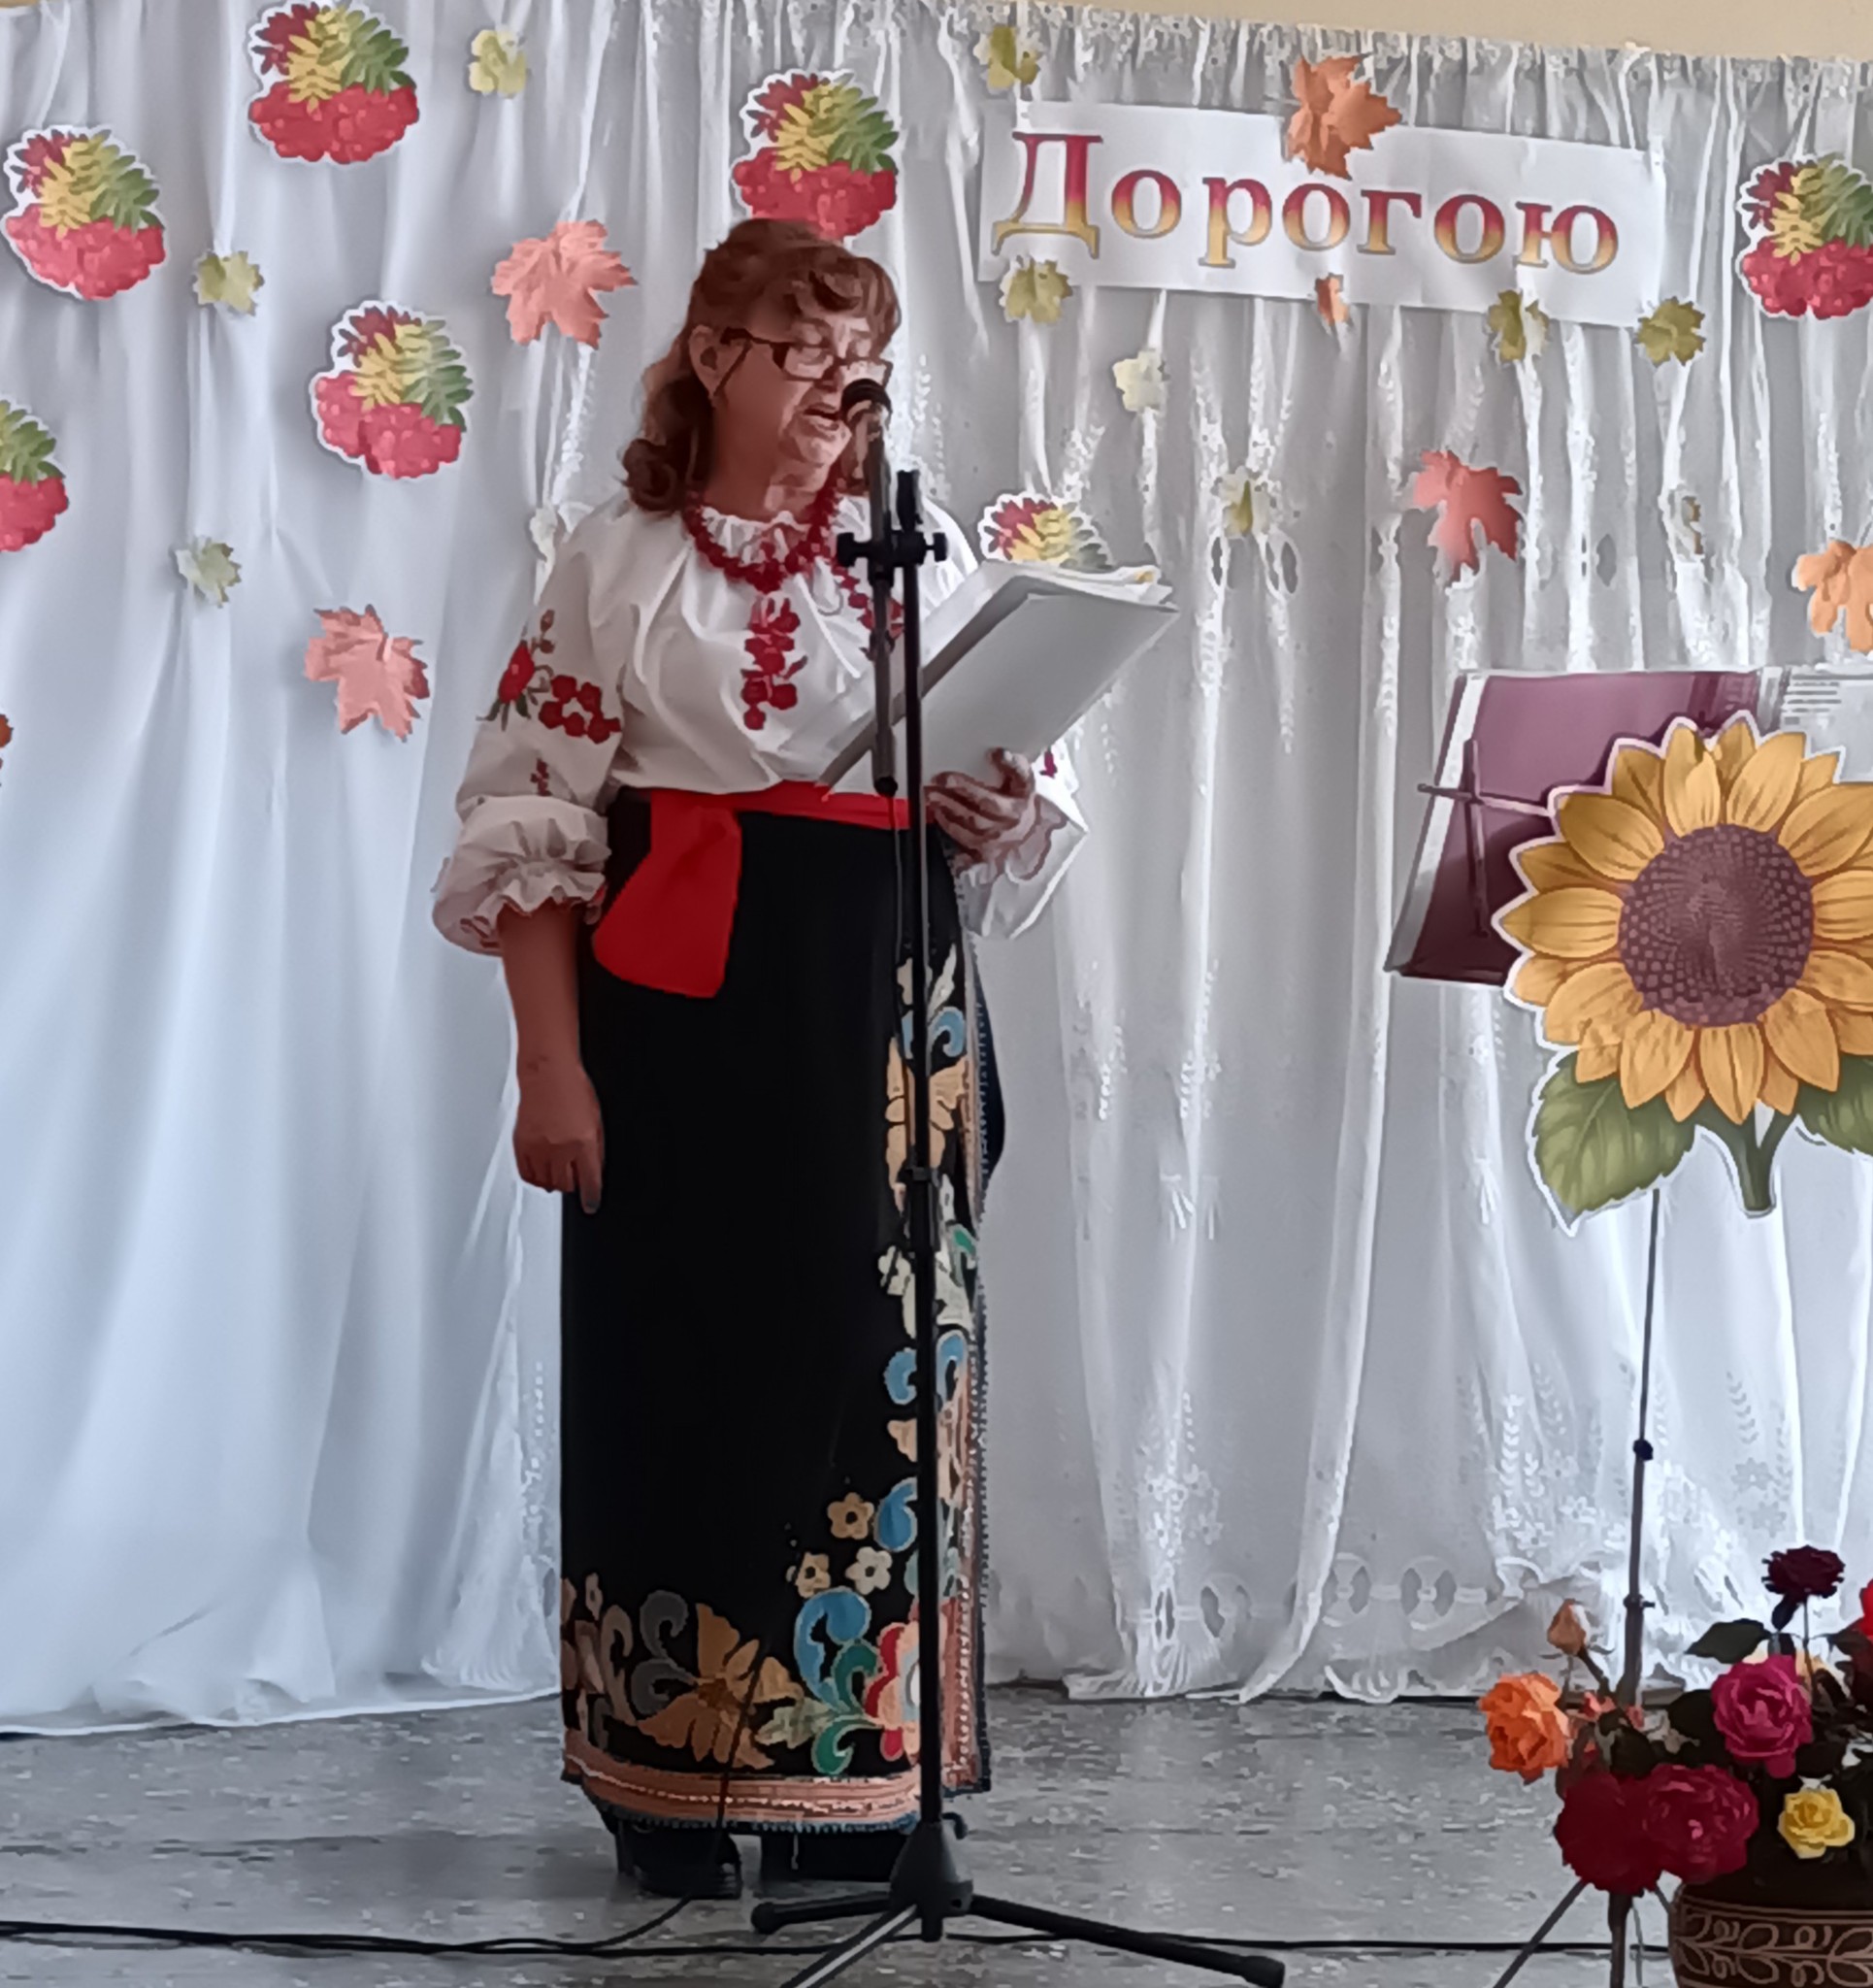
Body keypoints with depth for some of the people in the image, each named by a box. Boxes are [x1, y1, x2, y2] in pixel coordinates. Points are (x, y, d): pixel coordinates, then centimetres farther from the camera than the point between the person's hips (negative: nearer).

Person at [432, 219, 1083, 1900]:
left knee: (871, 1353, 1)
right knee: (684, 1357, -1)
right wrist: (550, 1066, -9)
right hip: (682, 1002, -3)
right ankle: (671, 1783, 10)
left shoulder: (923, 552, 13)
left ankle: (855, 1767, 10)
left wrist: (999, 820, -9)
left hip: (884, 1003, 3)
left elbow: (1019, 799, 16)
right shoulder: (621, 561, 4)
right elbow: (533, 826, -1)